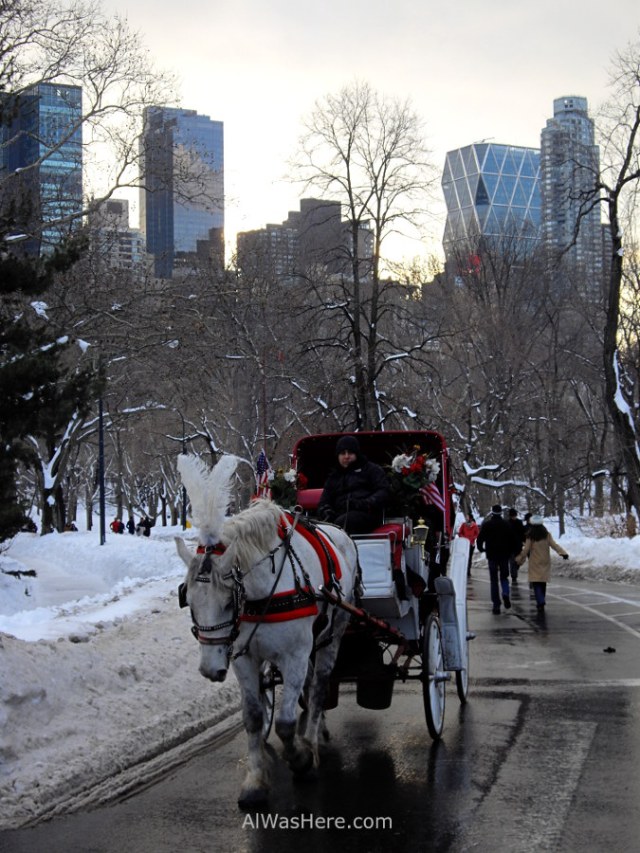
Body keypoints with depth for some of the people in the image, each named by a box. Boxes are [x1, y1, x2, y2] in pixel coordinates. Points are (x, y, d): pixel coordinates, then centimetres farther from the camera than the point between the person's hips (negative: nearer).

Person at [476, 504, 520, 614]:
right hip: (504, 555, 1)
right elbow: (513, 540, 0)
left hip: (491, 555, -1)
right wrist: (511, 551, 14)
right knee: (504, 577, 14)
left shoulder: (486, 524, -4)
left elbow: (480, 539, -4)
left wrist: (481, 549, 14)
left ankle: (496, 604, 0)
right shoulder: (506, 524, 1)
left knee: (494, 580, 5)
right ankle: (506, 594, -16)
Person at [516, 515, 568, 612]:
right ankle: (541, 602, 25)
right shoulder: (547, 535, -3)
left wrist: (520, 560, 4)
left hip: (535, 564, -3)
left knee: (536, 584, -4)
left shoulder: (530, 537, -10)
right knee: (543, 583, 15)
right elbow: (554, 545, -12)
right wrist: (563, 553, -15)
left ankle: (540, 602, -22)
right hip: (545, 563, 3)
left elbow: (526, 550, -8)